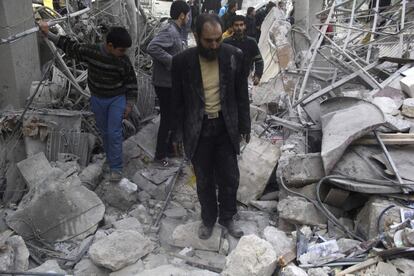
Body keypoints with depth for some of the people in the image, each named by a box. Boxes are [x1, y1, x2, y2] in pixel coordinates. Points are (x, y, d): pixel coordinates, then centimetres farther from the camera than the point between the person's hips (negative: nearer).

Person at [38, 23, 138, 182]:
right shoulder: (91, 52, -16)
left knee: (114, 133, -6)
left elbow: (131, 82, -5)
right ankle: (110, 158, 33)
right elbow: (69, 46, -2)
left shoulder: (123, 61, -16)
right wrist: (48, 33, 1)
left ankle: (116, 167, 2)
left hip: (117, 99, -2)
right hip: (97, 99, 2)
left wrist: (129, 104, -5)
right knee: (104, 132, 15)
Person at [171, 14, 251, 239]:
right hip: (198, 129, -1)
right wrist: (178, 134, -2)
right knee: (204, 181, 14)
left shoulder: (234, 56, -8)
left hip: (226, 127, 1)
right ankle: (208, 219, 37)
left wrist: (244, 126, 2)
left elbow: (242, 95, 1)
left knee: (230, 178, 11)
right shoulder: (182, 61, -12)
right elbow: (177, 101, -3)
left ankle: (227, 217, 35)